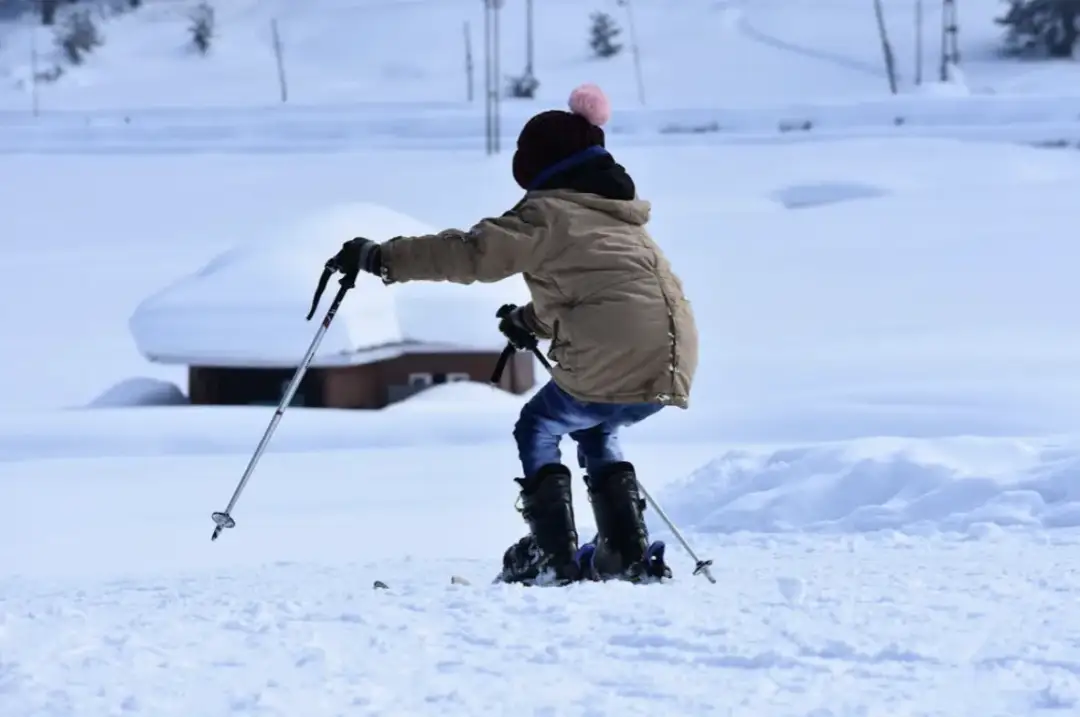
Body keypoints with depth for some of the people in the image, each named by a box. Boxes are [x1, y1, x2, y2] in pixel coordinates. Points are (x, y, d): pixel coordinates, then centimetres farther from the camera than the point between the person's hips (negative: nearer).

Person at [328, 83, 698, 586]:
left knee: (538, 429, 16)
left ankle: (552, 555, 8)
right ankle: (628, 554, 19)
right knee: (595, 433, 30)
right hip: (674, 362, 8)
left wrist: (380, 258, -2)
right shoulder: (621, 218, 27)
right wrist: (533, 322, 47)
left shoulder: (546, 213, 2)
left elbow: (470, 253, -5)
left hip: (612, 362, -8)